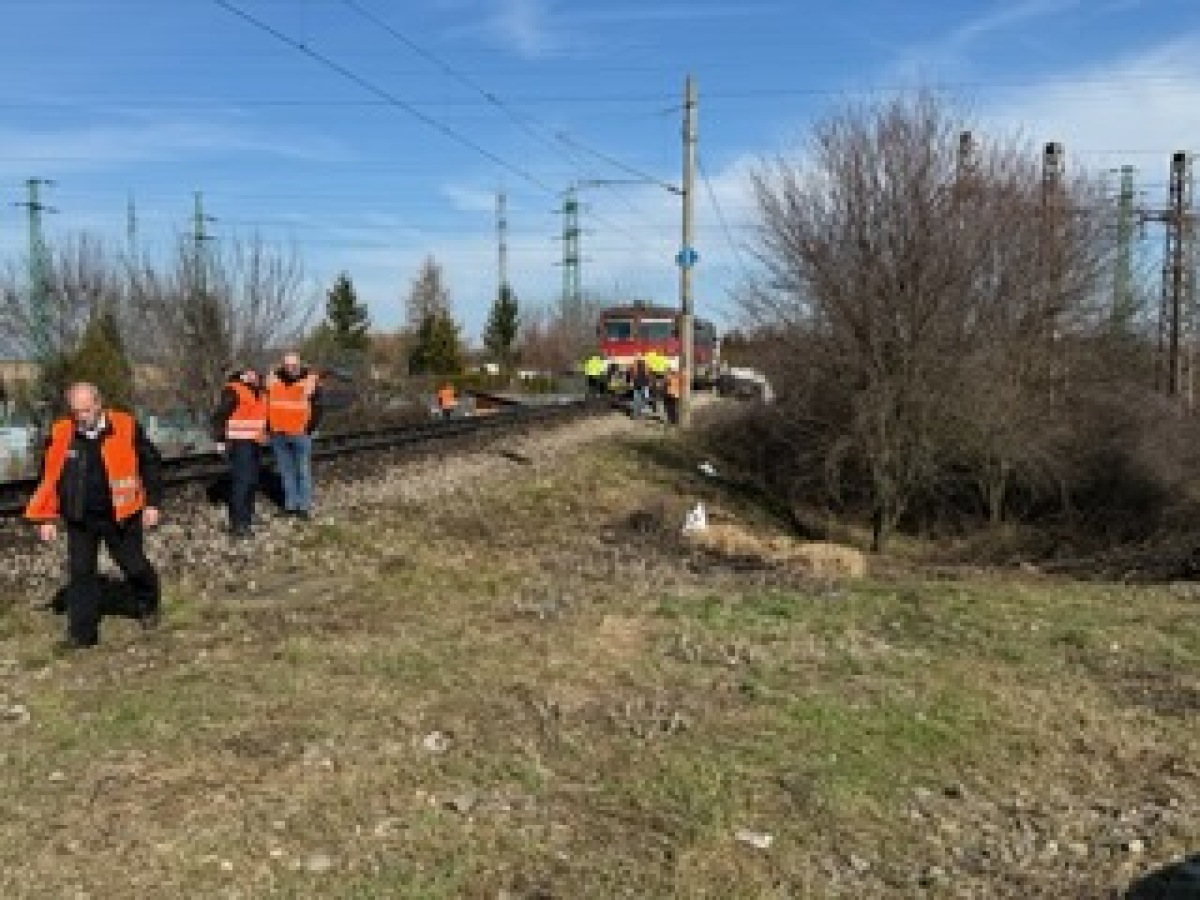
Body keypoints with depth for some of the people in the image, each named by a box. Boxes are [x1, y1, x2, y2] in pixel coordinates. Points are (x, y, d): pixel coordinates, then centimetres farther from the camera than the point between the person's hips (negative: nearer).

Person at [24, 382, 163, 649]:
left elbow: (151, 463, 0)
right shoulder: (60, 435, -4)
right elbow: (49, 477, 6)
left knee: (133, 565, 9)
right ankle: (82, 632, 14)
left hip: (121, 516, -2)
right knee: (80, 572, 4)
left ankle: (149, 606, 38)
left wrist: (152, 502, -1)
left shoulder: (126, 428, -10)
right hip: (80, 519, 2)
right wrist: (47, 517, 6)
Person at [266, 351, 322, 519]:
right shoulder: (273, 379, 2)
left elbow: (317, 407, -3)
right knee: (286, 471, 11)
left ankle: (304, 506, 8)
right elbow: (265, 403, 13)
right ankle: (290, 504, 20)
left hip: (300, 434, -3)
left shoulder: (309, 381, -8)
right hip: (278, 435, 3)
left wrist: (309, 428, -9)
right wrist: (268, 427, 6)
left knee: (303, 470, 2)